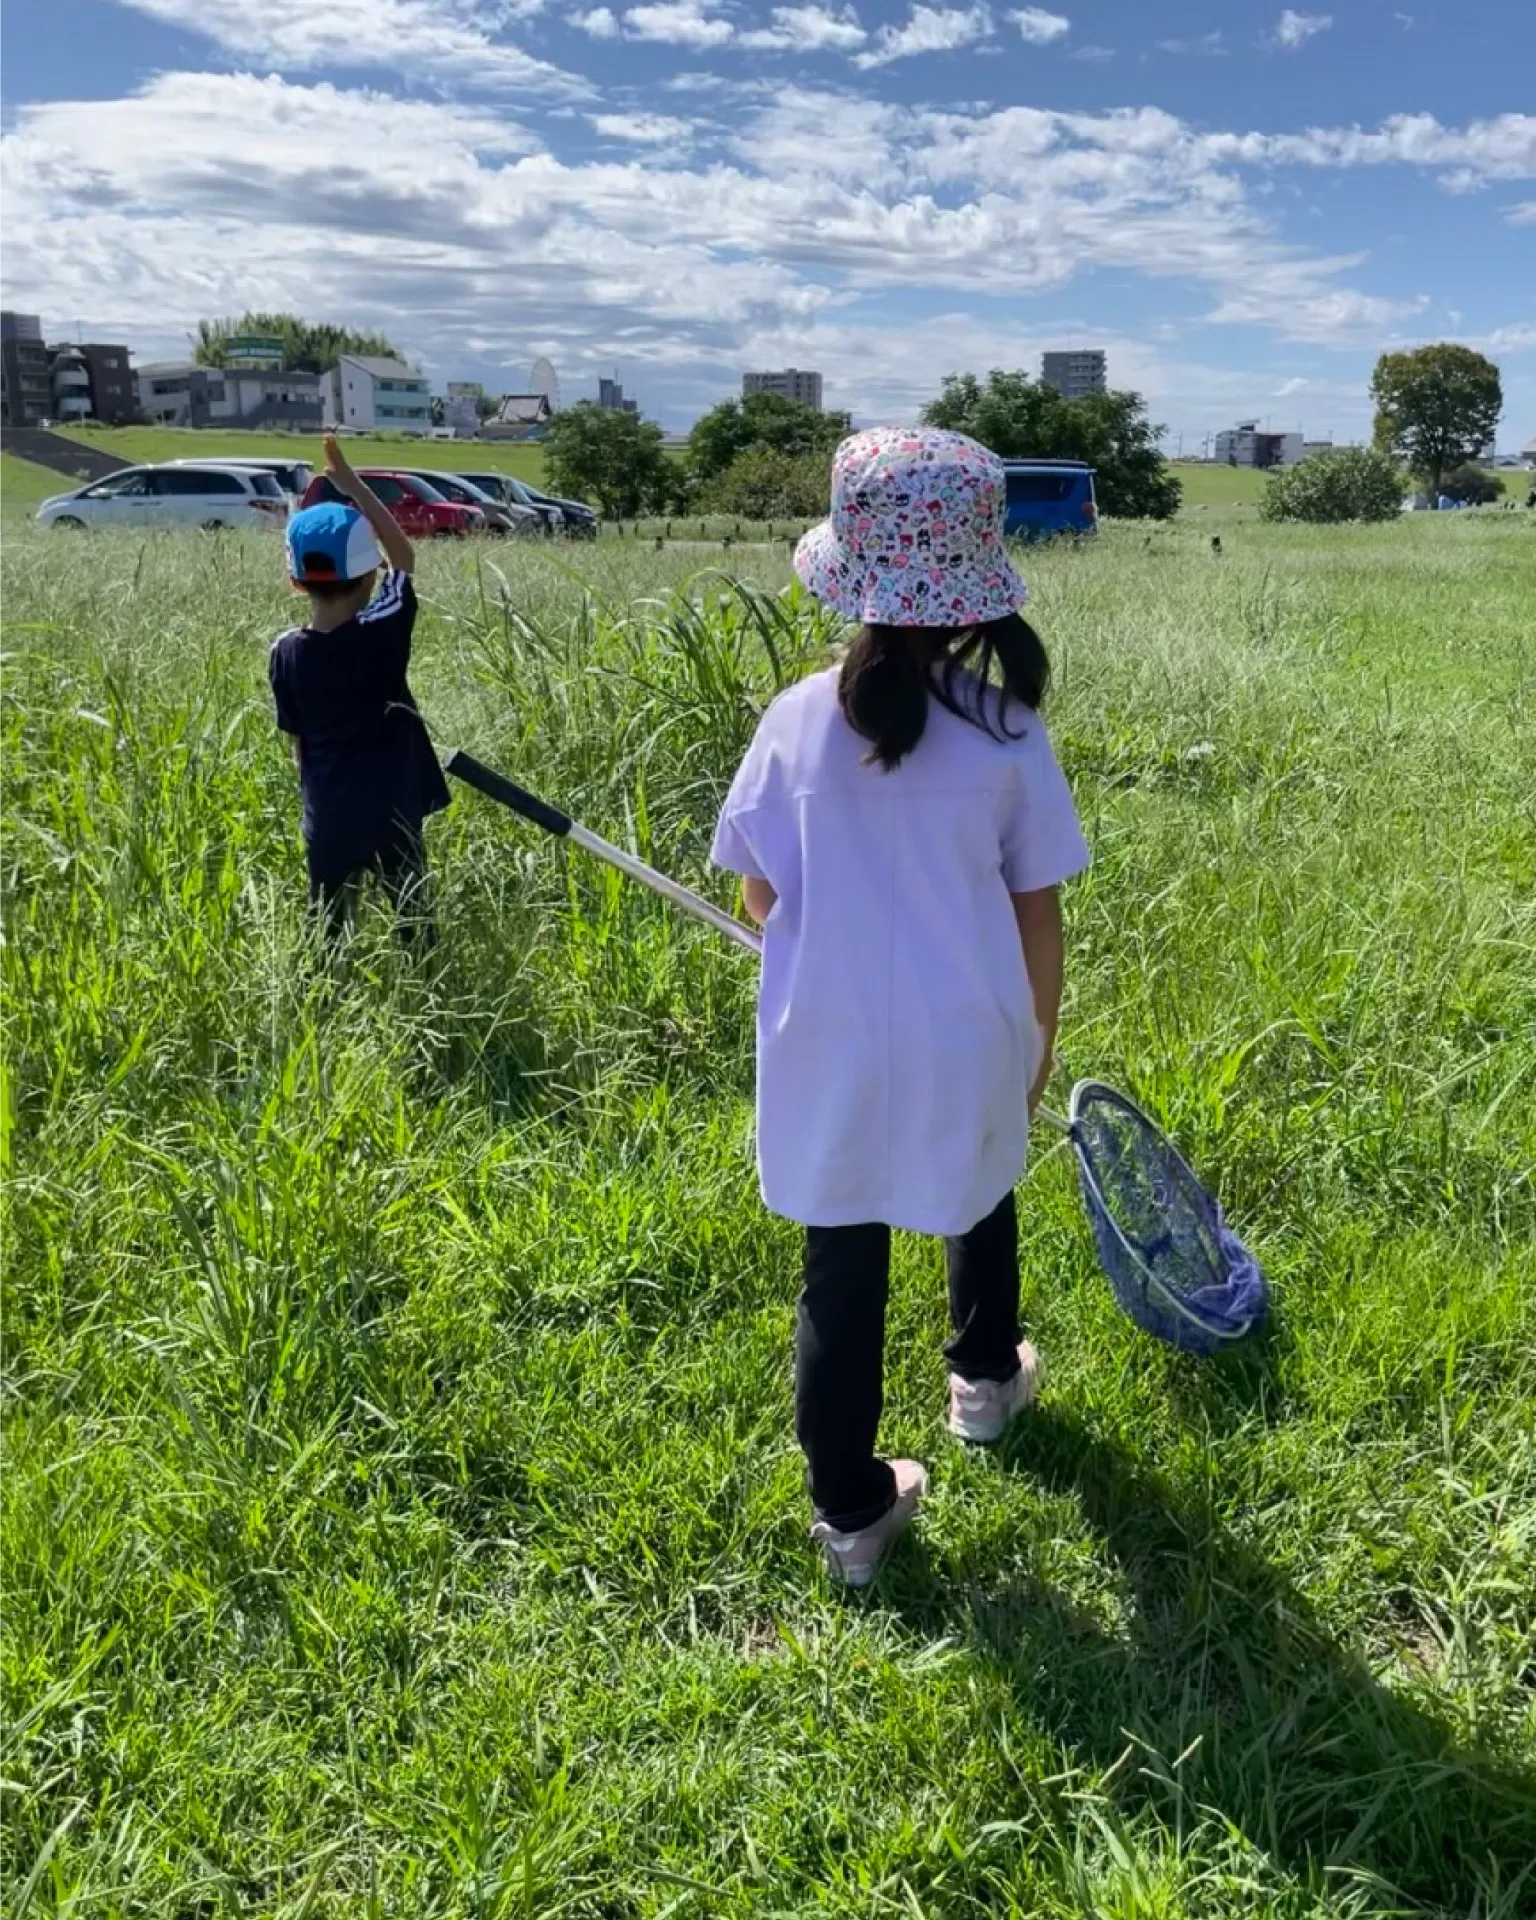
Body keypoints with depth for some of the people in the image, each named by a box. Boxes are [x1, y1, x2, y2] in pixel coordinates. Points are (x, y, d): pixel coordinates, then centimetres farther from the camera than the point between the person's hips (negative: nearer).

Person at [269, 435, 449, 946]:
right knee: (414, 926, 11)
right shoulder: (383, 631, -13)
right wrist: (354, 487, 5)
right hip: (392, 814, -2)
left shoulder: (286, 652, -5)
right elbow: (404, 557, 3)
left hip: (328, 820, 2)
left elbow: (297, 740, 4)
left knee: (328, 936, 13)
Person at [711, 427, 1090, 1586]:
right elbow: (1038, 915, -6)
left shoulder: (798, 722, -12)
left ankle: (852, 1512, 25)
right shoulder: (1008, 731, -13)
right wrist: (1040, 1038, 10)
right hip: (968, 1041, 1)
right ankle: (986, 1378, 54)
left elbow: (760, 900, -1)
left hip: (829, 1047, 0)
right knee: (980, 1199, 30)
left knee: (841, 1272, 13)